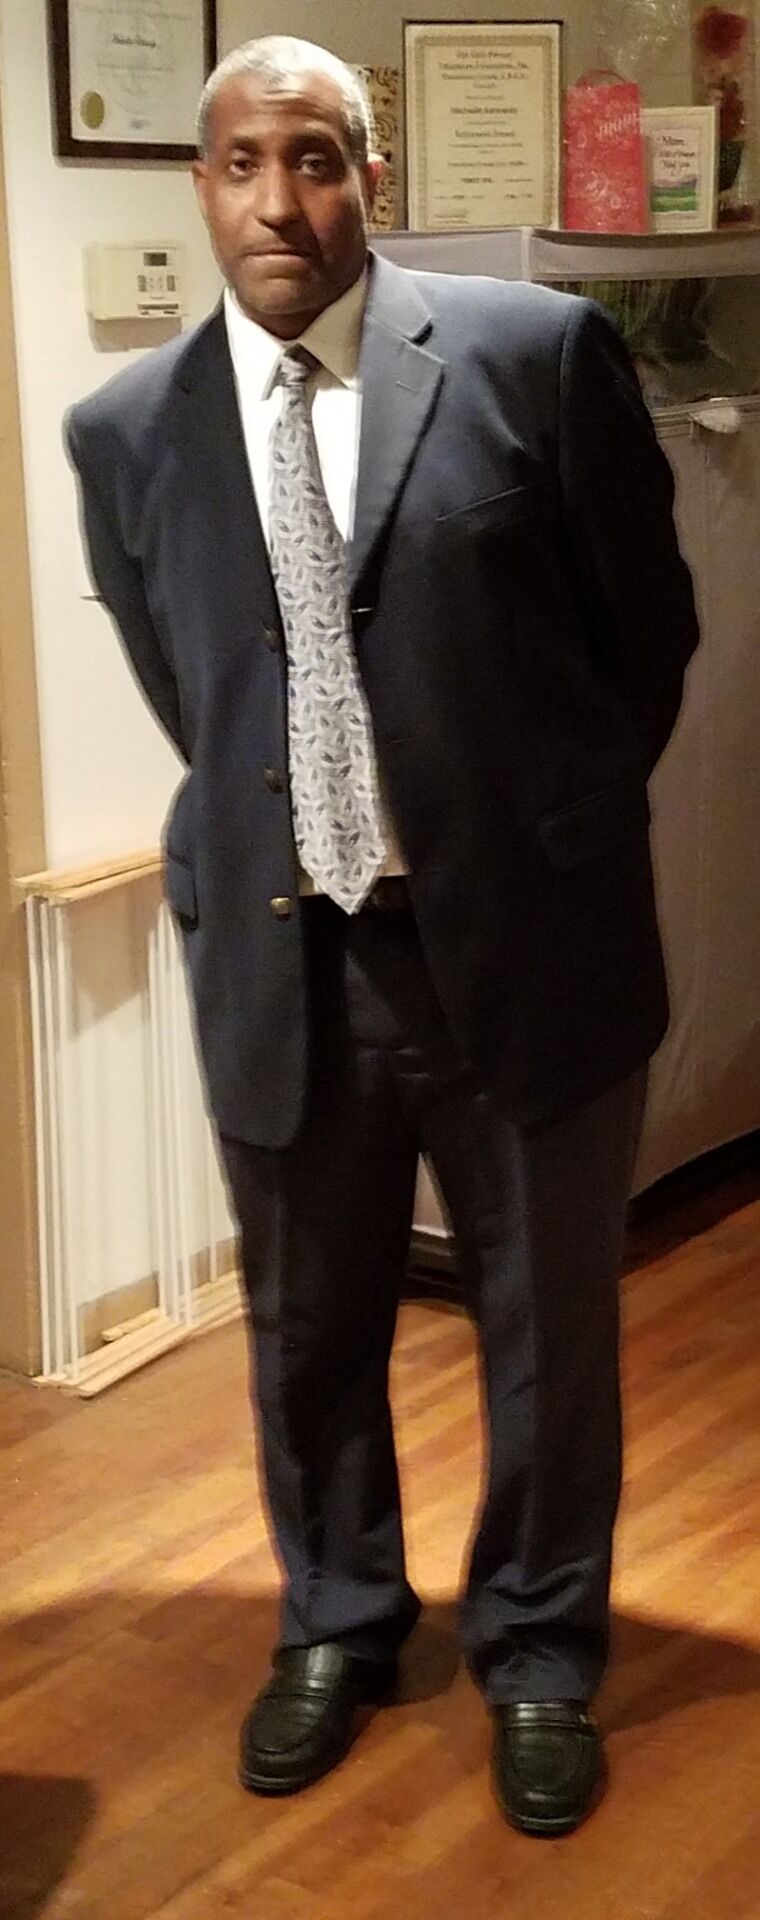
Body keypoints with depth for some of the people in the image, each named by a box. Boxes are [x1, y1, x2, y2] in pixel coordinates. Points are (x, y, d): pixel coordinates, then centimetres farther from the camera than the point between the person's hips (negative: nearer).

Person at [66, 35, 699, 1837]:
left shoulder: (537, 350, -7)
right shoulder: (126, 430, 2)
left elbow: (649, 623, 1)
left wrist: (553, 828, 7)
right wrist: (273, 843, 12)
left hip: (524, 937, -2)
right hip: (278, 957, 3)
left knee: (548, 1329, 13)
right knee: (309, 1333, 18)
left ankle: (536, 1650, 37)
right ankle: (338, 1622, 43)